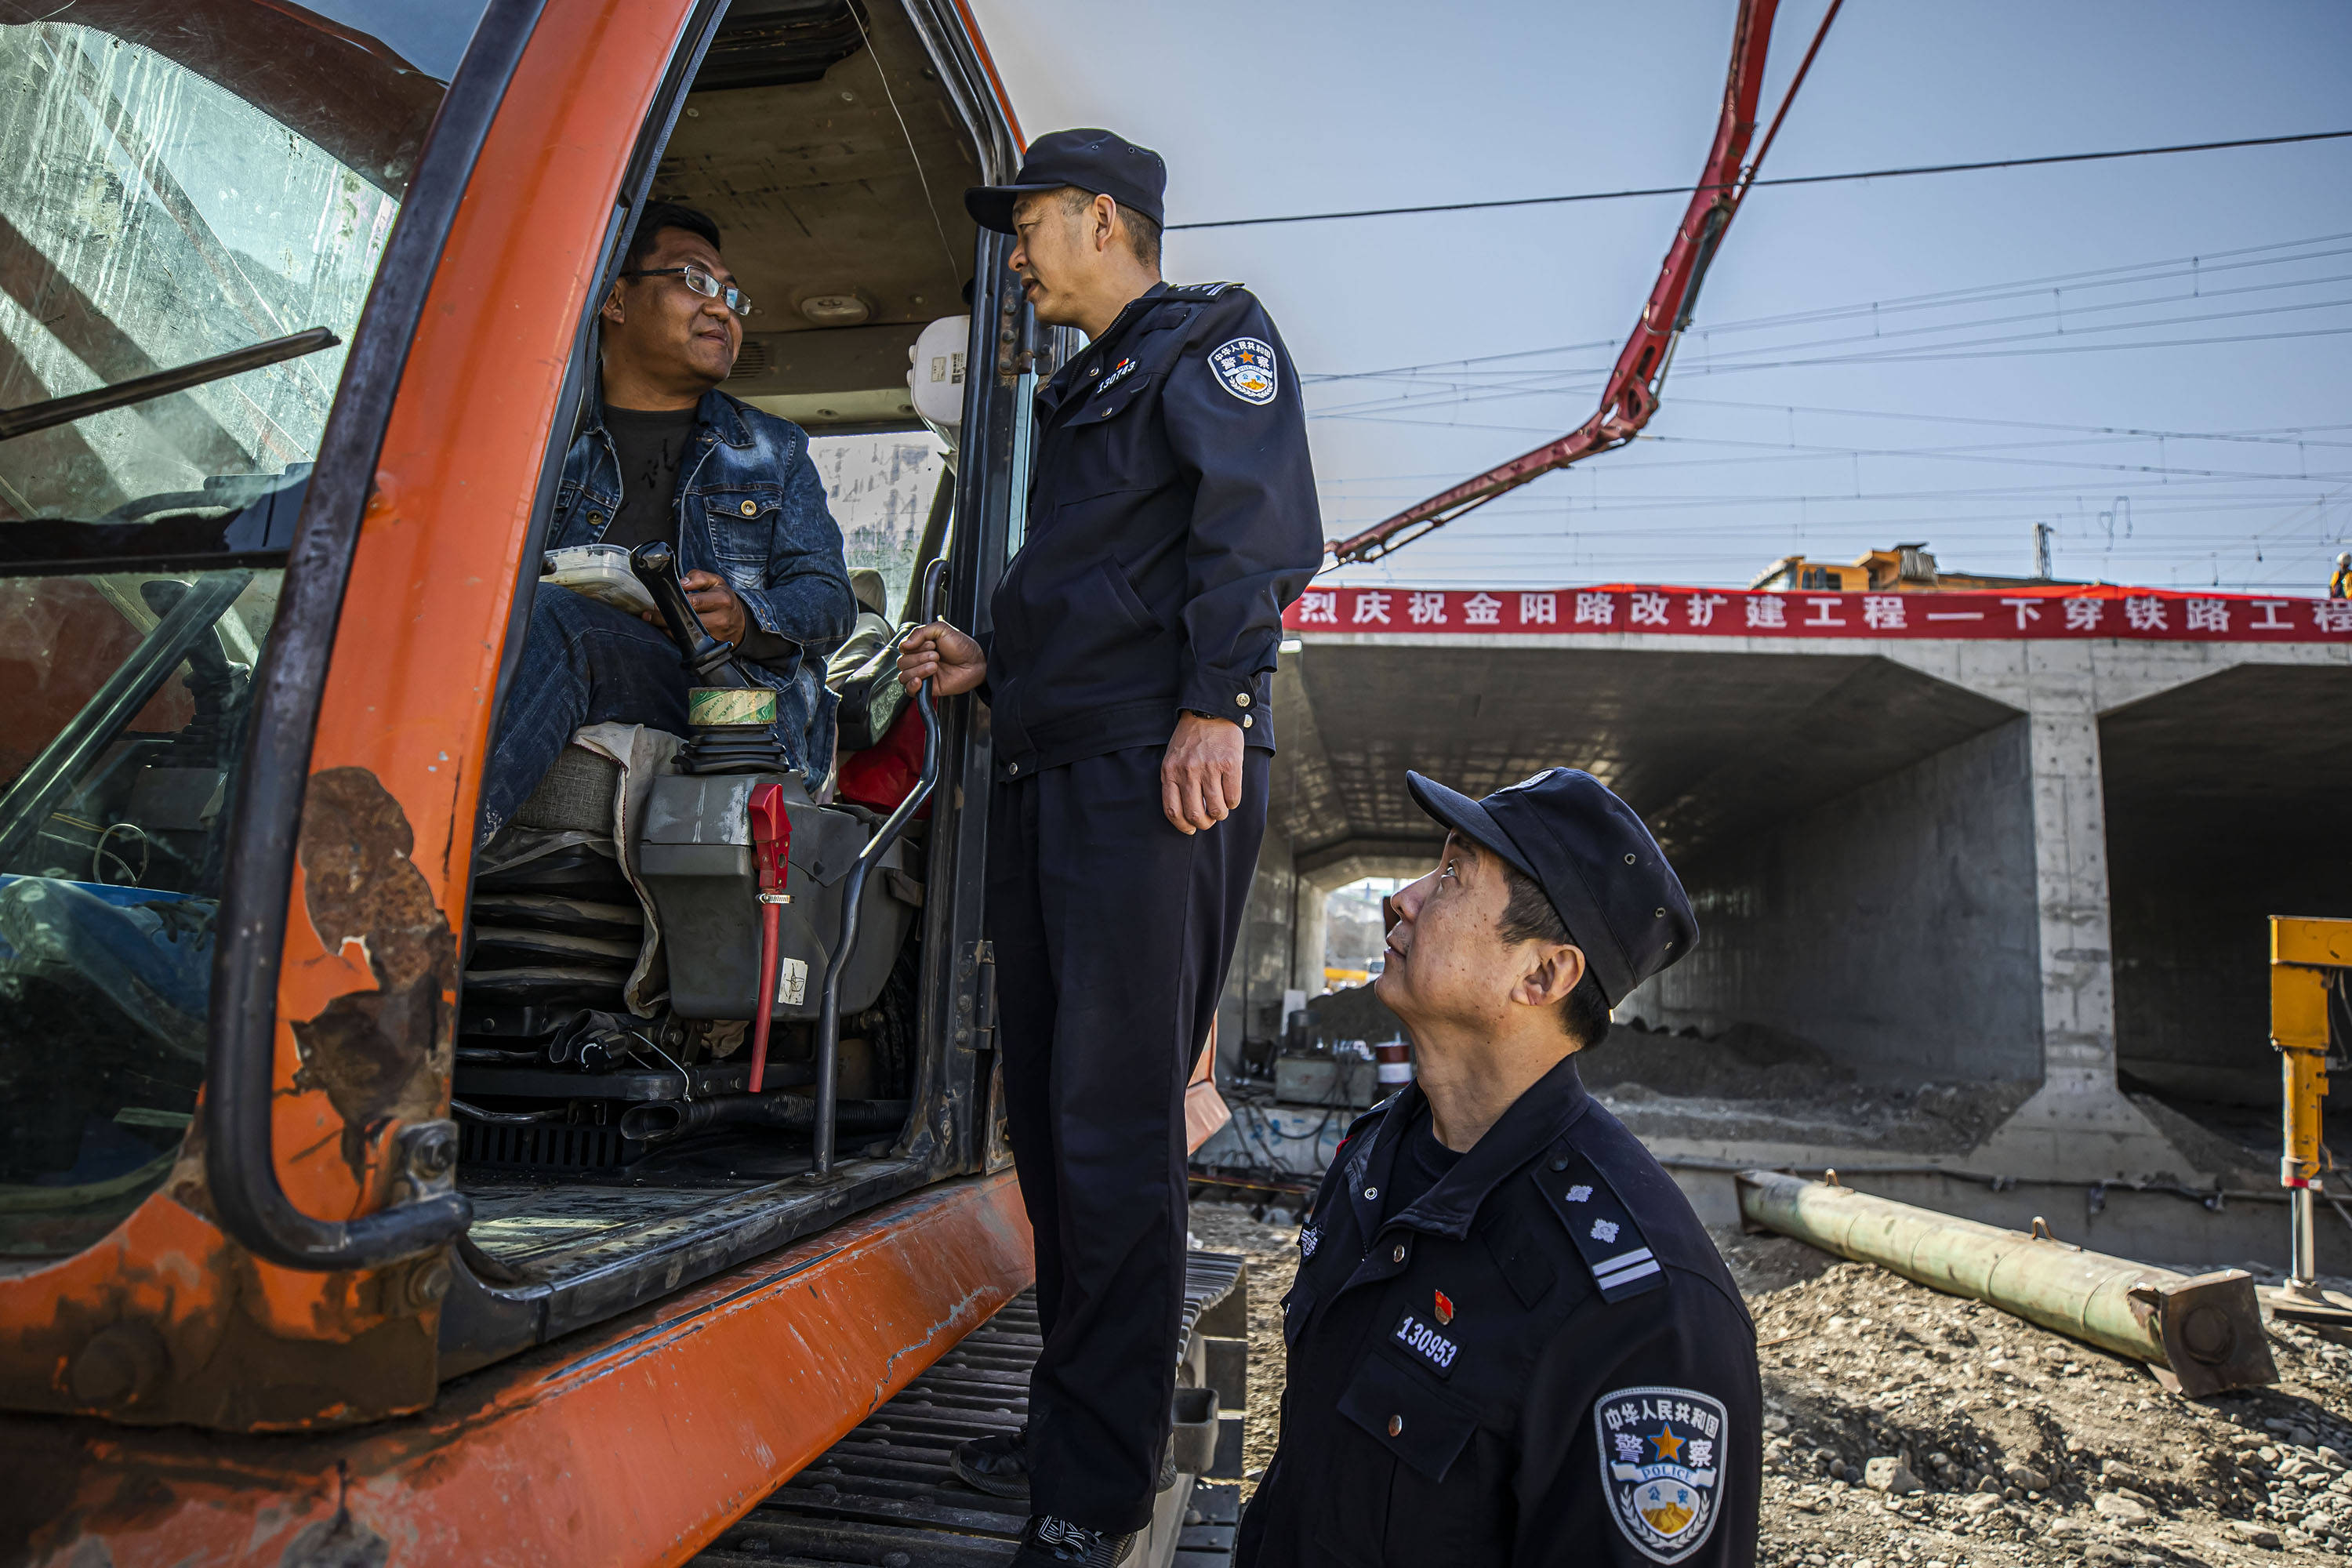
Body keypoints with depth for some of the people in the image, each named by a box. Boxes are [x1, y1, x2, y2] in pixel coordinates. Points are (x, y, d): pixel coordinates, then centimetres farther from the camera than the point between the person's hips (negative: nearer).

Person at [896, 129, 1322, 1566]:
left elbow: (1259, 525, -13)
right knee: (1052, 1114, 11)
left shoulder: (1209, 338, 4)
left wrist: (1214, 706, -23)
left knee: (1115, 1128, -8)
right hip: (1050, 775, 10)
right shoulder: (1089, 390, 31)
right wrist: (991, 662, 19)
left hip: (1156, 776, -9)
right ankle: (1077, 1423, 24)